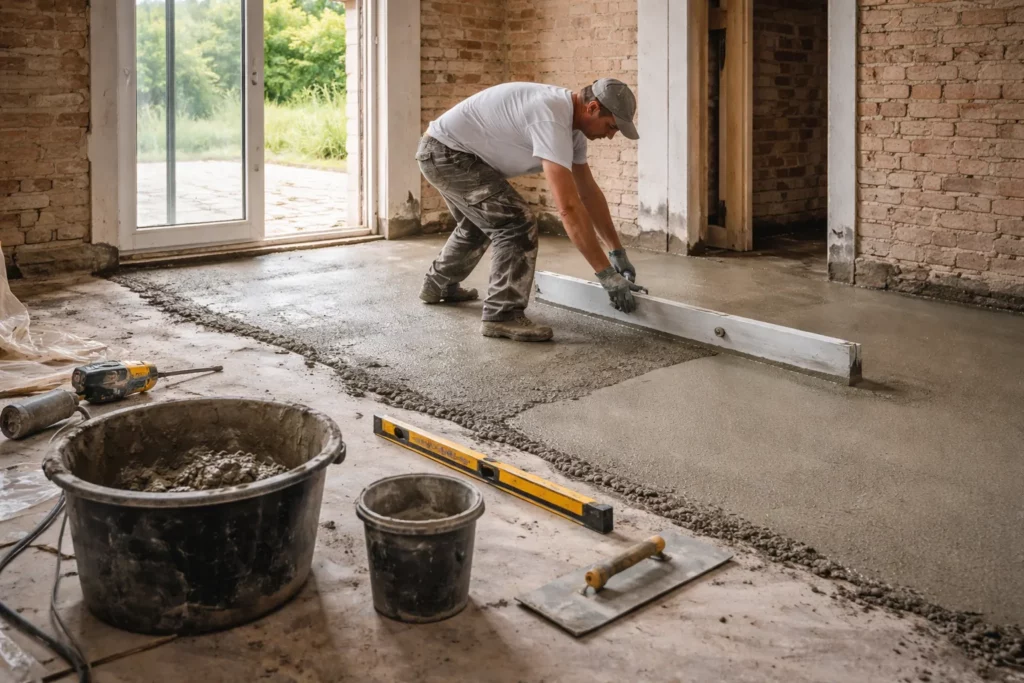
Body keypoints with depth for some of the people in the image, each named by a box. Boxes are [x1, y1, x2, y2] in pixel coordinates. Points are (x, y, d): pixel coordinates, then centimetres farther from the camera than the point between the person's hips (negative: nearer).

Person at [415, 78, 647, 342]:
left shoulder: (571, 119, 3)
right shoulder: (553, 118, -29)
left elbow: (589, 192, 10)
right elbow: (569, 207, -35)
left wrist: (617, 251, 9)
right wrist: (606, 273, -32)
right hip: (446, 151, -11)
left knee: (477, 225, 30)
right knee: (516, 223, -16)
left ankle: (437, 285, 50)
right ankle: (501, 315, -9)